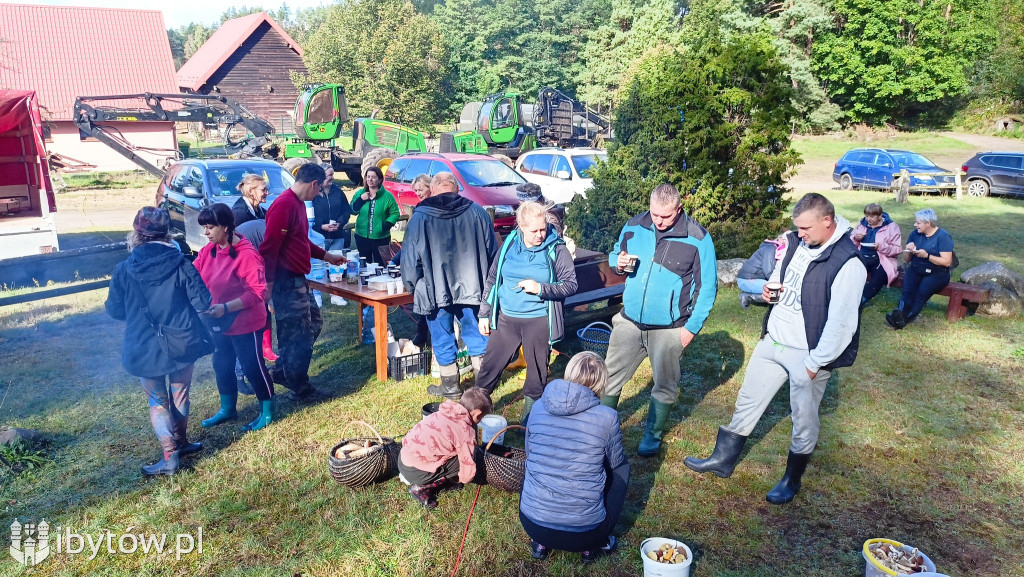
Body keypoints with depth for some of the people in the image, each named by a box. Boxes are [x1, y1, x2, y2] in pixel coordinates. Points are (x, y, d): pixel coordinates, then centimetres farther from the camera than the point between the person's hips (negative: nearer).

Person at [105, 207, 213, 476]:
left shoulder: (123, 270, -11)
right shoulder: (180, 264, -13)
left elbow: (115, 310, 0)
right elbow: (203, 303, -12)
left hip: (145, 349, 0)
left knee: (158, 402, 13)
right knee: (180, 394, 20)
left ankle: (170, 456, 11)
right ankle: (181, 442, 36)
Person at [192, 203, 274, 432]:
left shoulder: (247, 255, -23)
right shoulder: (208, 251, 0)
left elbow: (257, 292, -25)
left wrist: (225, 308, -29)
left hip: (245, 323, -8)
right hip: (220, 322, 8)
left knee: (252, 366, 5)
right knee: (222, 365, 19)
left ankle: (267, 411, 24)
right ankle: (227, 409, 39)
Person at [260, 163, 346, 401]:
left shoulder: (299, 203, 12)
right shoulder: (284, 205, -20)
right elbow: (269, 247, -22)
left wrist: (326, 255, 30)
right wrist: (268, 284, -21)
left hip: (298, 280, 10)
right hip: (286, 281, -10)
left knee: (313, 325, 19)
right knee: (299, 335, 1)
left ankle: (282, 370, 32)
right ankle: (299, 388, 16)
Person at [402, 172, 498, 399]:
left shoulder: (420, 218, -8)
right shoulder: (477, 212, 0)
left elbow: (411, 259, -7)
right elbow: (492, 252, 4)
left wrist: (411, 286, 9)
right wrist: (488, 284, 15)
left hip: (436, 291, -3)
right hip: (471, 287, 3)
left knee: (443, 338, 12)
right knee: (475, 334, 17)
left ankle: (450, 385, 23)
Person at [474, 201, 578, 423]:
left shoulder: (556, 250, -8)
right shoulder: (509, 244, 1)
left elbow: (571, 285, -7)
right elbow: (492, 279, 9)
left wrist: (540, 288, -21)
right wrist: (484, 314, 9)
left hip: (539, 321, -2)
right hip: (505, 318, 3)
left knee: (537, 369, 11)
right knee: (490, 364, 8)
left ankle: (531, 409, 31)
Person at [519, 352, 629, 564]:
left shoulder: (538, 407, -2)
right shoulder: (607, 417, -11)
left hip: (532, 524, 3)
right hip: (584, 532, -2)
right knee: (622, 468, 22)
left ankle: (541, 543, 23)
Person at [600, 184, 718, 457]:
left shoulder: (698, 238, -12)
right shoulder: (634, 226, -2)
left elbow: (707, 286, -7)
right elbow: (615, 254, 14)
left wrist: (692, 326, -10)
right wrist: (618, 263, -11)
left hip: (668, 329, -3)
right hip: (629, 321, 3)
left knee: (665, 385, 12)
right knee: (611, 376, 11)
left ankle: (652, 435, 34)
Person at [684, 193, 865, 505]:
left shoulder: (847, 263, -22)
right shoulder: (796, 242, 1)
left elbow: (841, 324, -22)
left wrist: (816, 363, -18)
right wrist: (768, 288, -2)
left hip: (807, 354, -7)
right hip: (772, 340, 7)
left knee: (804, 420, 10)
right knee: (748, 400, 16)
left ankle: (792, 479, 31)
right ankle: (723, 459, 32)